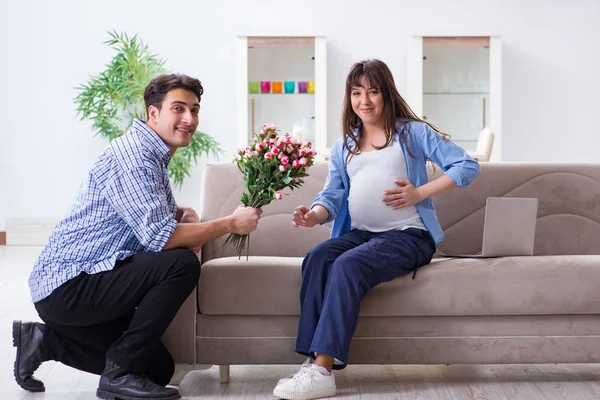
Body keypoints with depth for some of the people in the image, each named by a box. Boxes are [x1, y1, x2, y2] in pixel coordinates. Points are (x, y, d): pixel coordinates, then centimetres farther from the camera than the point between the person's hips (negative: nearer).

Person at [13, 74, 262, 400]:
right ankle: (120, 373, -14)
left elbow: (153, 216, 25)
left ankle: (46, 341, 19)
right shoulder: (133, 156, -19)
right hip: (69, 286, -10)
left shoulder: (153, 154, 13)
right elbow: (160, 237, -27)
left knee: (159, 369, 14)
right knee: (183, 264, -25)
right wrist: (231, 223, -18)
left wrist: (185, 214, 2)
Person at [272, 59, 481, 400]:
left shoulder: (412, 132, 6)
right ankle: (314, 358, -33)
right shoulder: (344, 146, 21)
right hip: (359, 233, 5)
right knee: (316, 258, -27)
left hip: (407, 234, -5)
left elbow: (468, 167, 0)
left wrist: (420, 193, -10)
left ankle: (322, 371, -36)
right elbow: (333, 195, 10)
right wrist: (314, 214, -14)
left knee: (348, 265, -32)